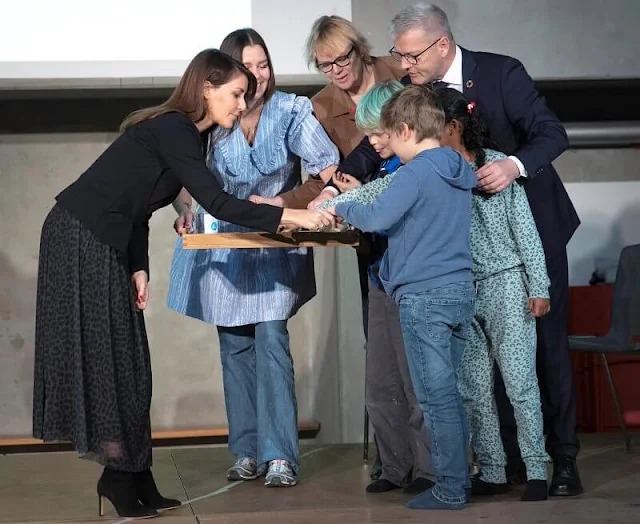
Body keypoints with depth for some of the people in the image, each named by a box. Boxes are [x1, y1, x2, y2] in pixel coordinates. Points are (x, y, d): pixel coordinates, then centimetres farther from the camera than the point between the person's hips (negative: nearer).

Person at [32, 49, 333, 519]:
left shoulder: (180, 132, 12)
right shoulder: (171, 129, -17)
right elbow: (217, 203, -25)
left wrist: (139, 268, 2)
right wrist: (295, 217, -26)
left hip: (103, 245, 10)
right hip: (81, 240, -10)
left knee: (122, 359, 7)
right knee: (101, 356, -5)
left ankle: (131, 480, 9)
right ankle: (123, 479, 1)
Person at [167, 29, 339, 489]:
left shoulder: (291, 112, -12)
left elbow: (327, 167, -17)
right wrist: (186, 209, -18)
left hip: (277, 245, -2)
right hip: (224, 244, 2)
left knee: (271, 340, -12)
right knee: (234, 345, 6)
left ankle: (280, 455, -12)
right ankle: (247, 451, 14)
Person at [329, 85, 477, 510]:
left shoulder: (416, 173, -12)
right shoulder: (460, 172, 14)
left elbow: (377, 218, -21)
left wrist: (340, 207, -3)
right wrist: (360, 197, 21)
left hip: (424, 296, -8)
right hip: (461, 291, 8)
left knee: (437, 397, -4)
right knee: (451, 393, 13)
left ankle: (450, 489, -1)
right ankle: (459, 478, 17)